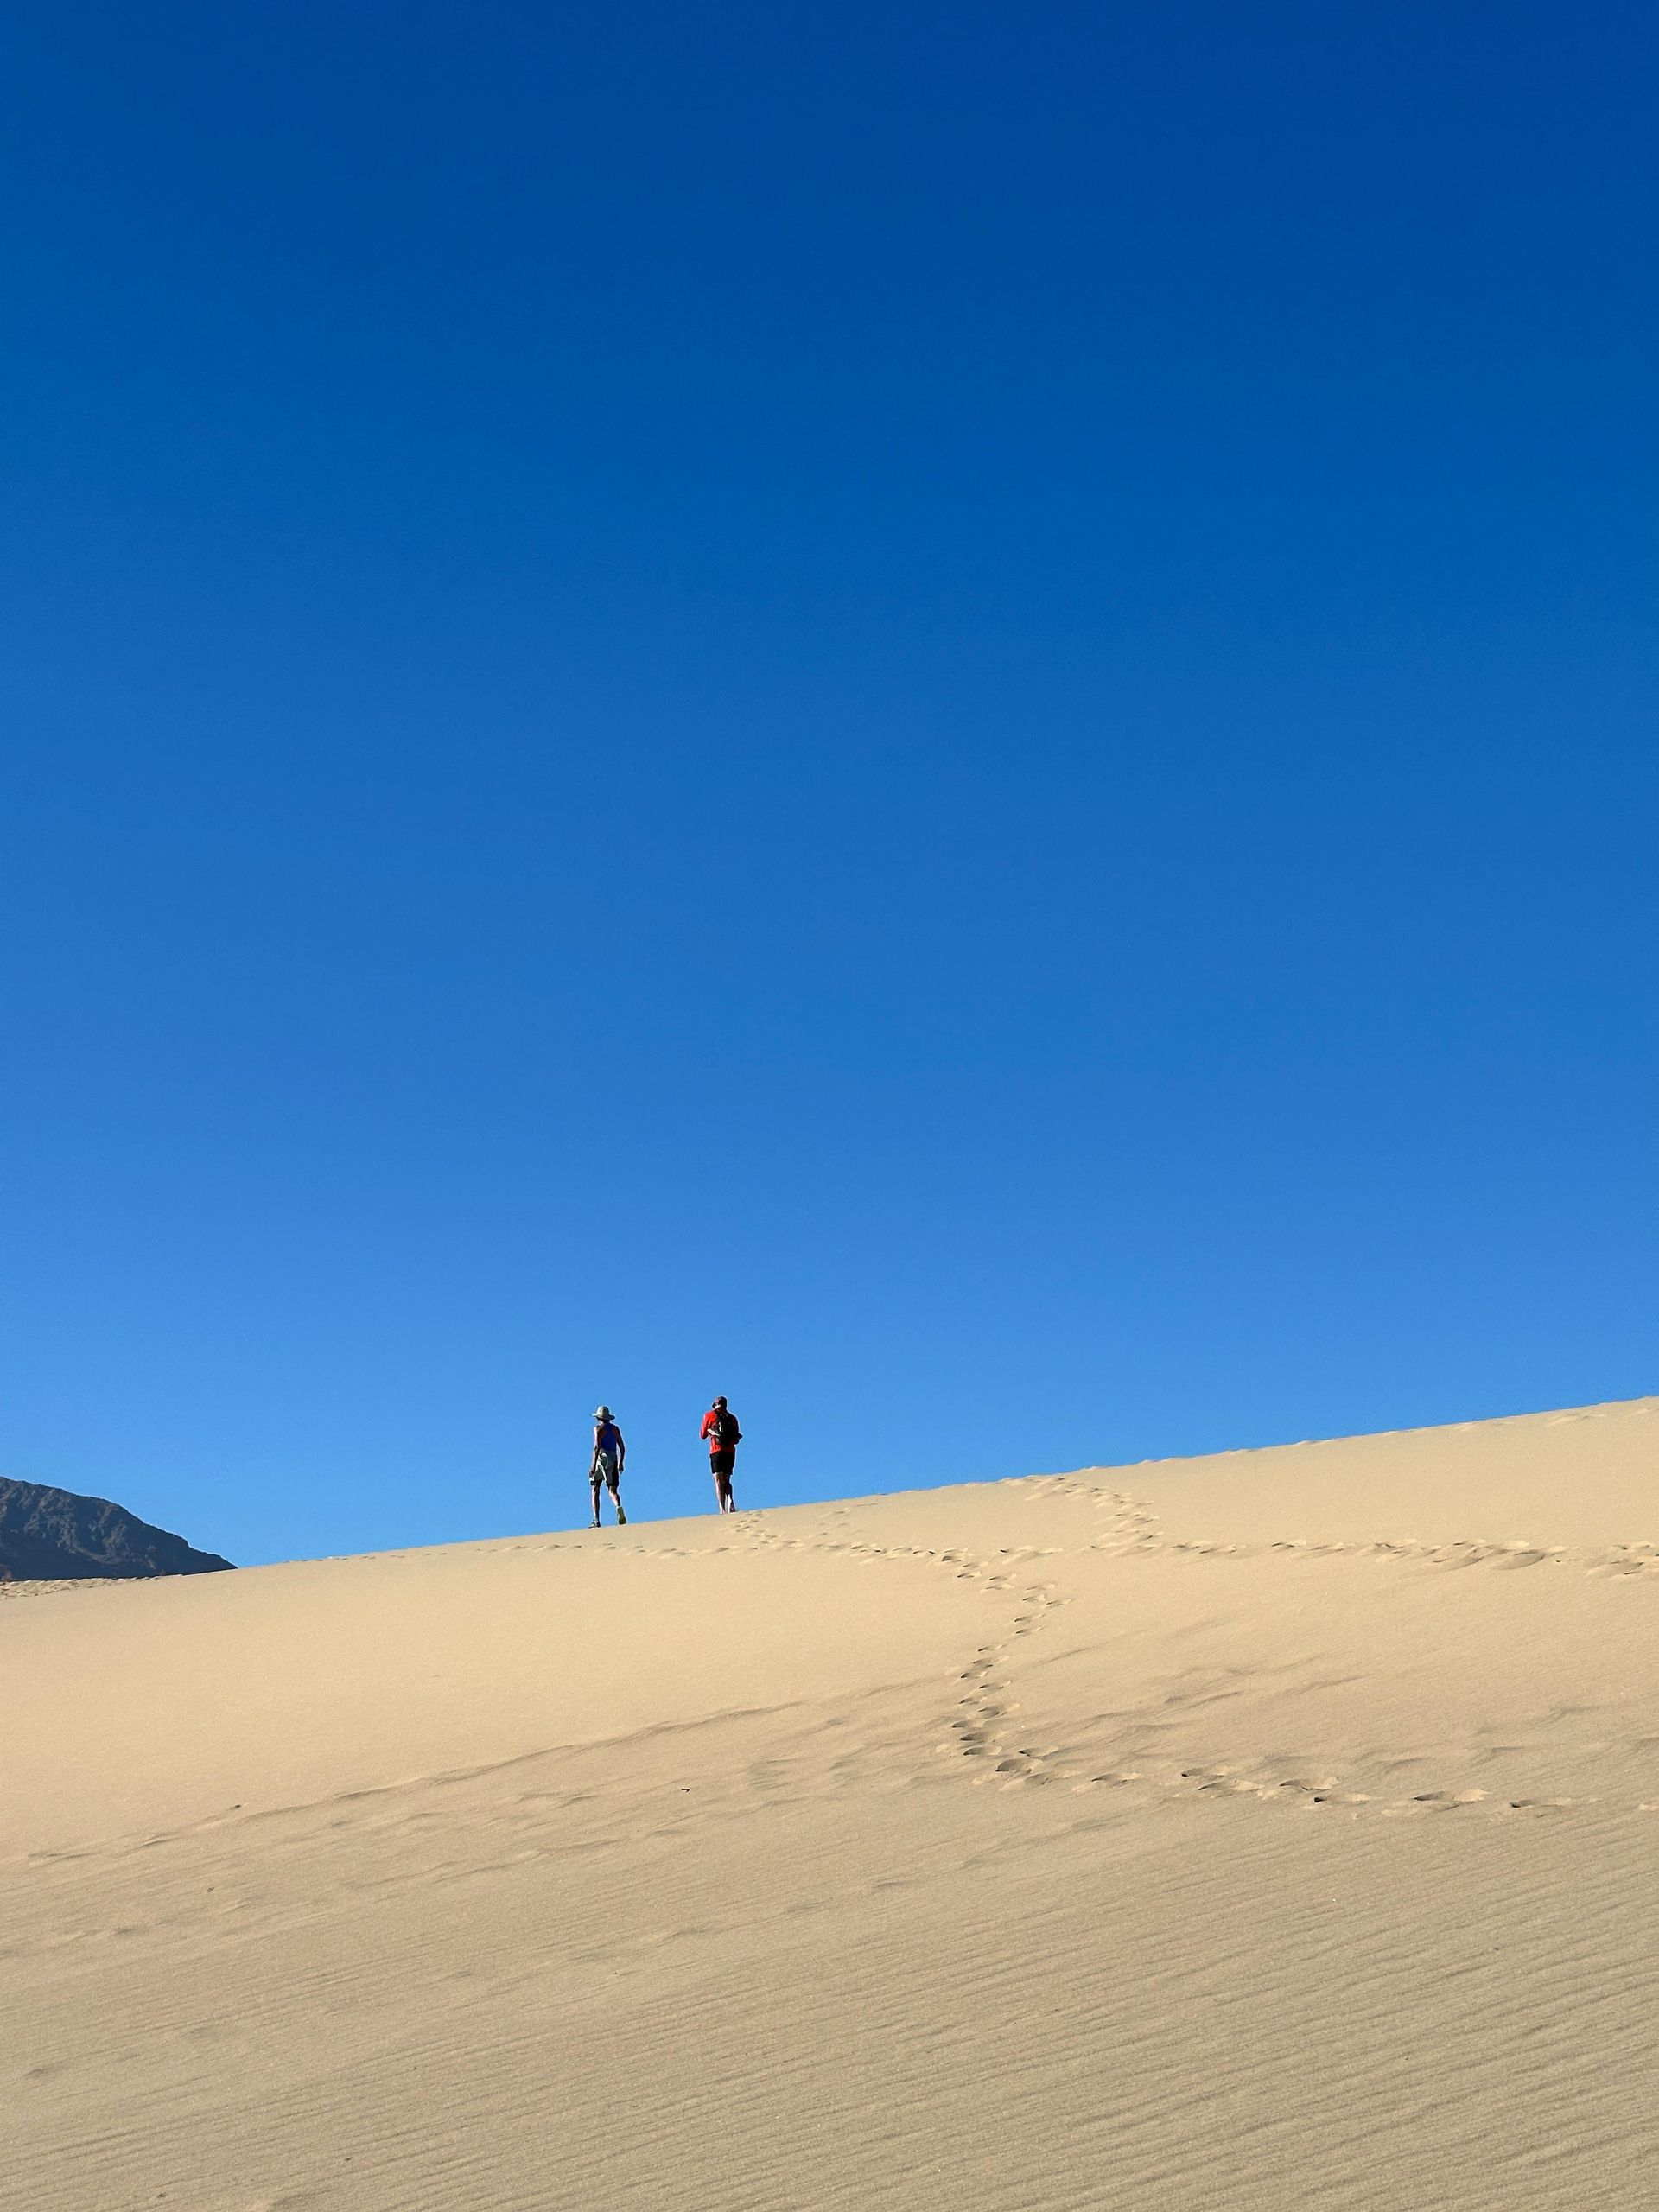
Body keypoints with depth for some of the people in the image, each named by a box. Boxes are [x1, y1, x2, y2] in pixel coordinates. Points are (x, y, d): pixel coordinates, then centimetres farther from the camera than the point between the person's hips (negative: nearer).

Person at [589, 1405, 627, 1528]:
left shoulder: (598, 1428, -2)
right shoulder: (615, 1428, 13)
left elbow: (597, 1447, -14)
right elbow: (622, 1448, 15)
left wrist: (594, 1465, -18)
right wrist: (620, 1463, 27)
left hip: (602, 1458, -4)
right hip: (613, 1460, 4)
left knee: (595, 1491, 8)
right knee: (613, 1491, 1)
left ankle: (596, 1520, 1)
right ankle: (618, 1507, -33)